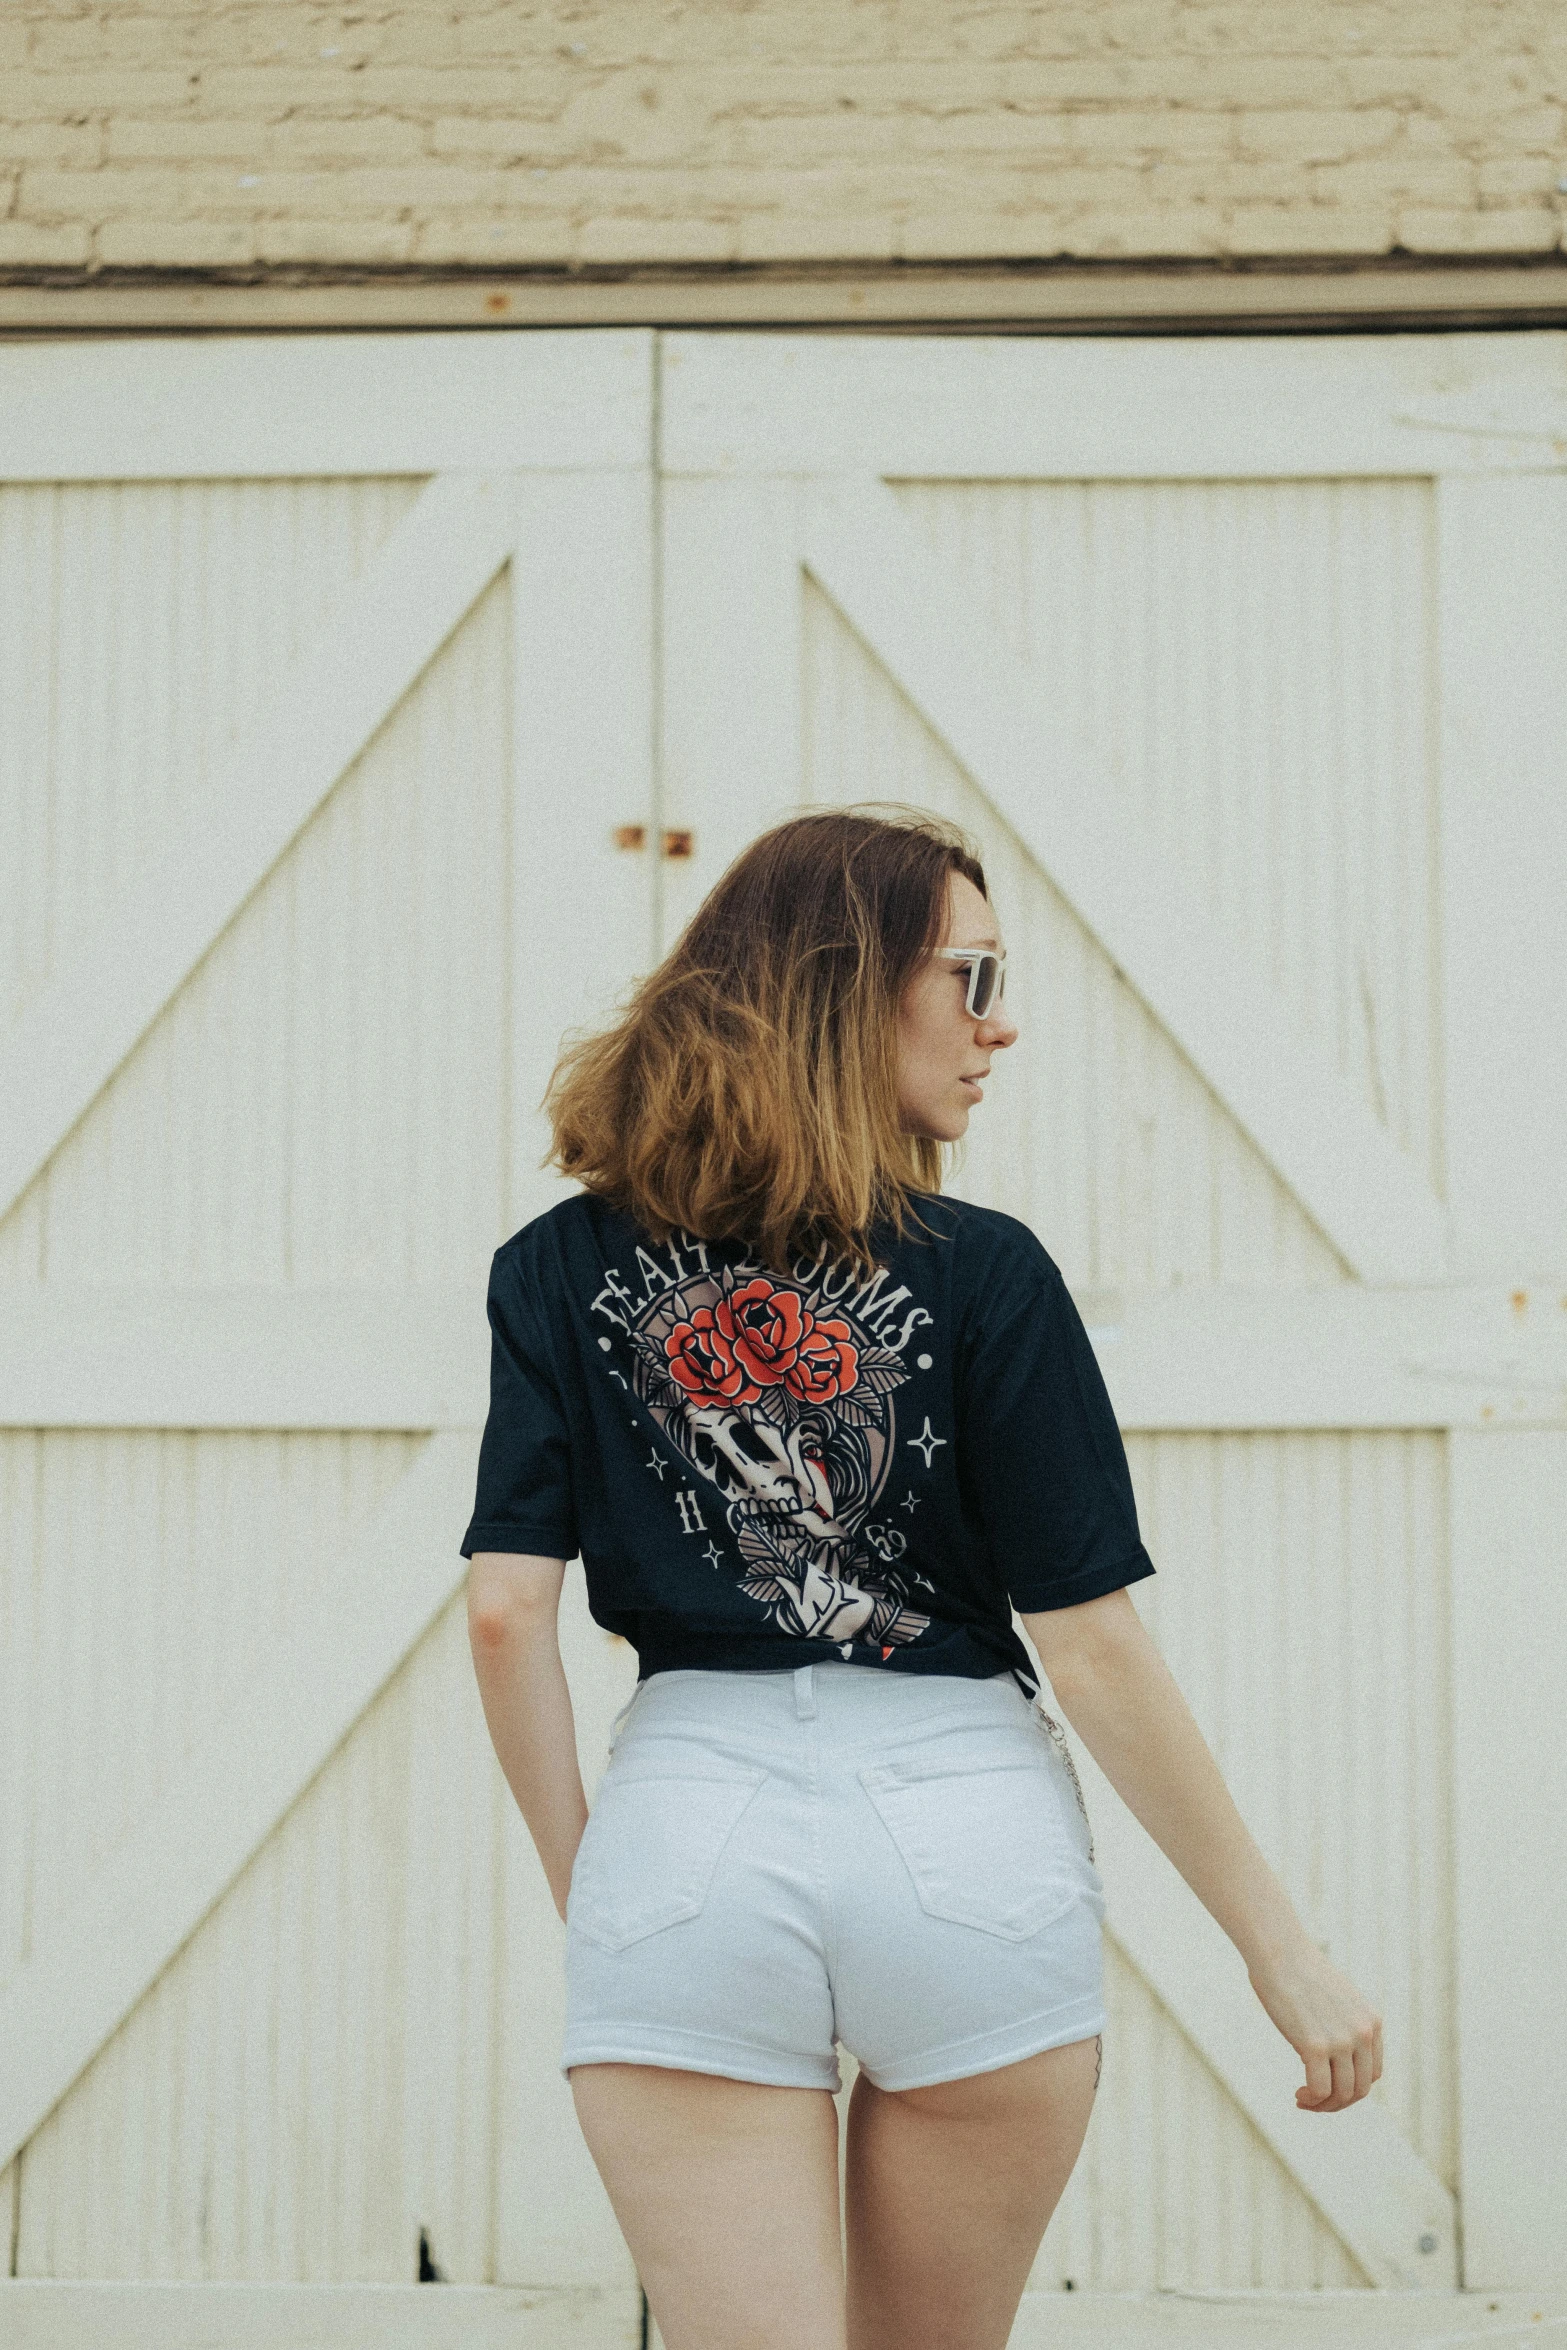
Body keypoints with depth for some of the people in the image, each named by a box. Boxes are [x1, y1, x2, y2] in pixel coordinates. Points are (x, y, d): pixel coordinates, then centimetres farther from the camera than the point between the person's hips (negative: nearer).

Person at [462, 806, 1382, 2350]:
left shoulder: (563, 1270, 3)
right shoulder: (982, 1275, -4)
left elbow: (506, 1610, -3)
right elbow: (1093, 1649, -6)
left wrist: (581, 1883, 9)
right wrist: (1277, 1945, 1)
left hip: (688, 1828, 1)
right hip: (970, 1843, -1)